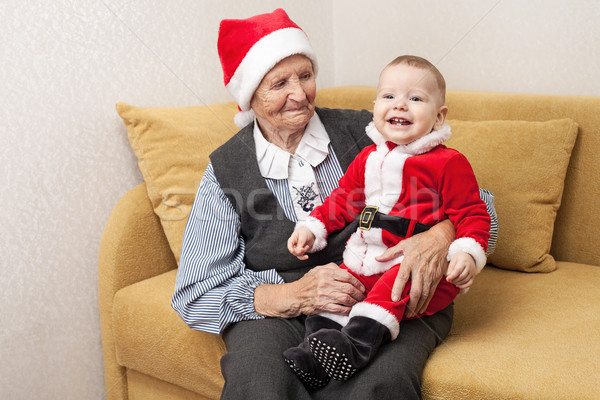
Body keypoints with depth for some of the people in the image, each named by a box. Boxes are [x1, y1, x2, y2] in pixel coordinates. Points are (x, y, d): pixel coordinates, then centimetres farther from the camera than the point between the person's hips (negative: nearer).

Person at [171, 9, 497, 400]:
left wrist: (442, 235, -21)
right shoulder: (225, 170, 5)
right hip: (280, 314, 0)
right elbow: (193, 296, 0)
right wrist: (294, 295, -17)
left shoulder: (363, 131, 4)